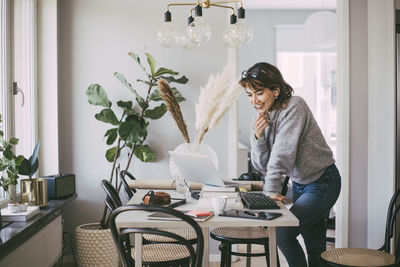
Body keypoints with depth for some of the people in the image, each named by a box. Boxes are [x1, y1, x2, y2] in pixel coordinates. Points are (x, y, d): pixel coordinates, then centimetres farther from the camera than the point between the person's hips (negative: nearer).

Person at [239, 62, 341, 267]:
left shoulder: (294, 106, -19)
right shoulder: (260, 119, 1)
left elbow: (283, 152, -28)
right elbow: (261, 166, -2)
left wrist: (271, 189, -35)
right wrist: (258, 137, -18)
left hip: (321, 183, -7)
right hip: (298, 184, 7)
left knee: (282, 233, -17)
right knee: (315, 247, 13)